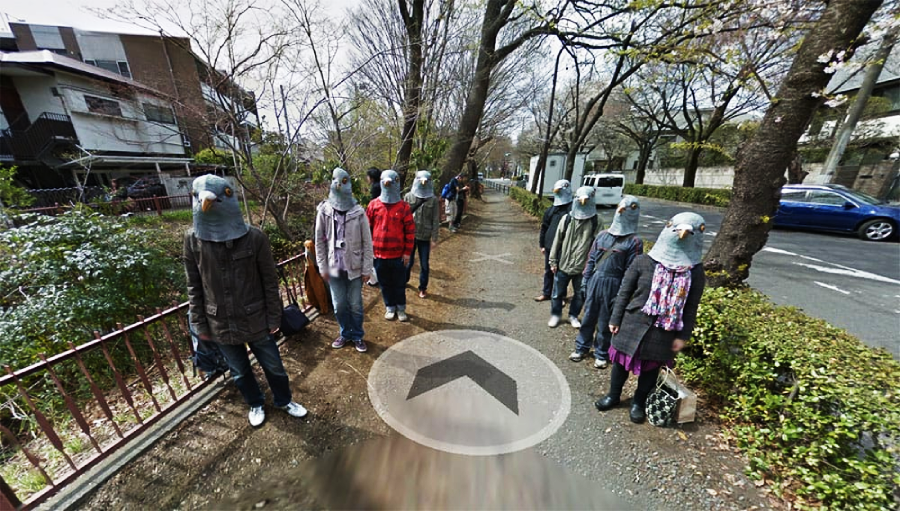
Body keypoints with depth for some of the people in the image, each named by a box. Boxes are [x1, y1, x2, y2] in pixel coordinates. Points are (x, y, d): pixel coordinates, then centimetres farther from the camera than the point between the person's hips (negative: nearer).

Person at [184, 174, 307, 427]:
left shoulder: (254, 237, -15)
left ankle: (284, 400, 42)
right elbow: (194, 286, 1)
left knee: (273, 365, 15)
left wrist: (274, 318, -7)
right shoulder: (193, 239, -7)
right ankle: (256, 404, 49)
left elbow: (270, 281, -9)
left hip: (255, 321, -2)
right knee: (239, 371, 22)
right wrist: (199, 323, 3)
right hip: (220, 324, 2)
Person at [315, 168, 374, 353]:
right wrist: (322, 267, 1)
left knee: (355, 305, 9)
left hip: (354, 267, -1)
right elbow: (319, 241, 3)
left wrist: (367, 268, -5)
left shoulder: (358, 212, -8)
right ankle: (345, 333, 36)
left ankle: (357, 335, 31)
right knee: (339, 305, 12)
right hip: (334, 268, 2)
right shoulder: (324, 211, -3)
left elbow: (367, 243, -5)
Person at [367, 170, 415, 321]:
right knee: (385, 283, 15)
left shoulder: (404, 207, -5)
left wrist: (407, 252, -4)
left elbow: (410, 231, -3)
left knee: (399, 283, 12)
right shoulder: (374, 205, -1)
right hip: (379, 253, 2)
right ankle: (390, 307, 33)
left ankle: (401, 308, 31)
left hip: (398, 254, -1)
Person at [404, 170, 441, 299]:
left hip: (425, 237, -1)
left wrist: (434, 238, -6)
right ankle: (404, 281, 41)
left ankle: (423, 288, 26)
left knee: (424, 264, 8)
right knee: (408, 261, 16)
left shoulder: (433, 199, -4)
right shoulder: (409, 196, -1)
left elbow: (436, 221, -4)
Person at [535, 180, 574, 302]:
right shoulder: (551, 210, 8)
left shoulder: (572, 209, -10)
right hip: (550, 246, 6)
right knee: (548, 270, 16)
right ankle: (546, 293, 31)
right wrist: (542, 244, 11)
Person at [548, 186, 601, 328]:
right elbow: (557, 240, 0)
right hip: (563, 264, 0)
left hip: (582, 267, 0)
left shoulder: (595, 222, -6)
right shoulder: (567, 218, -4)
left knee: (580, 294, 15)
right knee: (558, 292, 12)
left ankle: (573, 315, 37)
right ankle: (555, 314, 33)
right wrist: (553, 261, 0)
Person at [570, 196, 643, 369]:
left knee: (605, 322, 10)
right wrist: (585, 280, 6)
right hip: (595, 281, 4)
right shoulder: (603, 235, 6)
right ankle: (582, 348, 30)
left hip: (613, 285, -3)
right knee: (588, 316, 13)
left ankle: (601, 354, 29)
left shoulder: (634, 241, -7)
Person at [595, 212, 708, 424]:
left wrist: (683, 335, 0)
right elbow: (624, 292, -5)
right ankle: (613, 395, 38)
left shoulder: (696, 271, -5)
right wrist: (615, 319, -4)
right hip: (634, 323, -1)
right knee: (621, 359, 13)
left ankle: (639, 403, 41)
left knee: (652, 367, 17)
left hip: (664, 331, 1)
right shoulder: (644, 261, -10)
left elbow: (691, 307, 1)